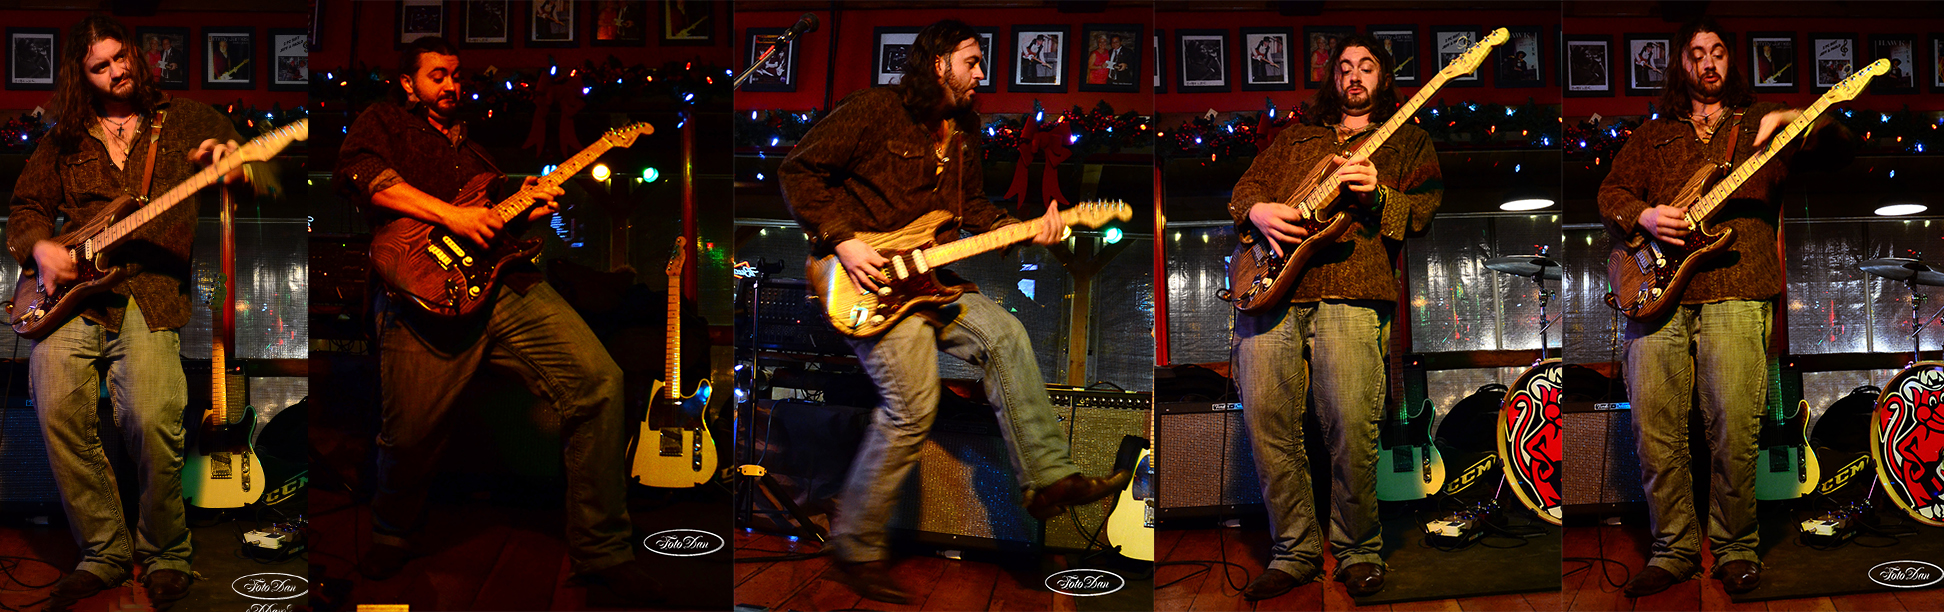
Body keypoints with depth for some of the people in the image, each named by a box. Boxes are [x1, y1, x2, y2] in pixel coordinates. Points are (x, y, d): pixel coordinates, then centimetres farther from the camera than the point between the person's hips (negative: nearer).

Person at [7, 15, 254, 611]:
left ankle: (165, 554, -1)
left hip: (150, 292, -3)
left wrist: (232, 161, -17)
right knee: (59, 410, -20)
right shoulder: (66, 139, 21)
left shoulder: (184, 119, 14)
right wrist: (40, 248, 1)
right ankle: (105, 552, -3)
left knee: (154, 422, -23)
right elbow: (26, 206, 24)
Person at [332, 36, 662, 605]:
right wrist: (450, 213, -13)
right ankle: (393, 535, 27)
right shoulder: (384, 120, 15)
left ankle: (602, 549, -6)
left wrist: (528, 204, 12)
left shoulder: (471, 143, 34)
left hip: (504, 279, 5)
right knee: (409, 436, -10)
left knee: (599, 380, -13)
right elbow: (356, 172, -7)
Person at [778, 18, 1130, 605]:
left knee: (1005, 336, -10)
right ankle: (857, 549, -3)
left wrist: (1024, 230, 1)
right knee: (912, 407, -16)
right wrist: (841, 241, -18)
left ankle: (1049, 479, -7)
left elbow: (973, 208, 20)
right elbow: (798, 170, -10)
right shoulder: (875, 110, -10)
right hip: (867, 281, -8)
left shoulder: (961, 132, 15)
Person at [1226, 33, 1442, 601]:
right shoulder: (1295, 137, 30)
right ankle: (1294, 549, 5)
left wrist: (1376, 194, -11)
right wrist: (1256, 210, 1)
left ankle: (1359, 549, 4)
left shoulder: (1407, 140, 21)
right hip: (1271, 291, 3)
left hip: (1350, 292, -3)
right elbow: (1245, 187, 25)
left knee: (1352, 427, -15)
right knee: (1266, 420, -7)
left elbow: (1425, 208, 8)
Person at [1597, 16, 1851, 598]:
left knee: (1734, 431, -8)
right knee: (1654, 428, -3)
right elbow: (1611, 192, 16)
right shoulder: (1652, 135, 22)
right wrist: (1644, 217, -5)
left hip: (1734, 292, -2)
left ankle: (1735, 548, 7)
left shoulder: (1761, 123, 16)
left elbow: (1834, 146, 5)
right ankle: (1675, 549, 9)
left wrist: (1793, 119, -15)